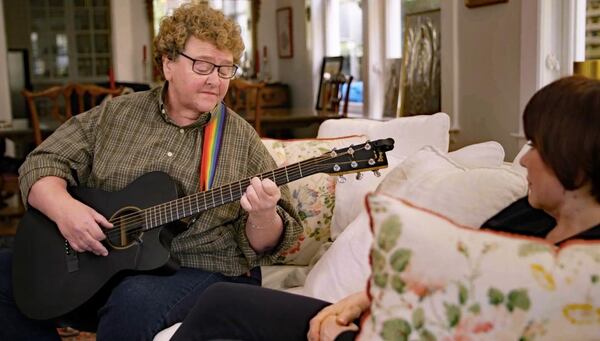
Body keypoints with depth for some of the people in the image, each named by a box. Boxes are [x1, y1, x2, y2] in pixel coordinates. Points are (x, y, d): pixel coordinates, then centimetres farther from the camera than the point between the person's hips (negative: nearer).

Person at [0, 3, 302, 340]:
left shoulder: (243, 141, 1)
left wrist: (262, 217, -25)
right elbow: (43, 163, 5)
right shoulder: (115, 114, 7)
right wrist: (62, 208, -17)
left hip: (202, 272, -3)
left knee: (134, 302, -35)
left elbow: (262, 246, 0)